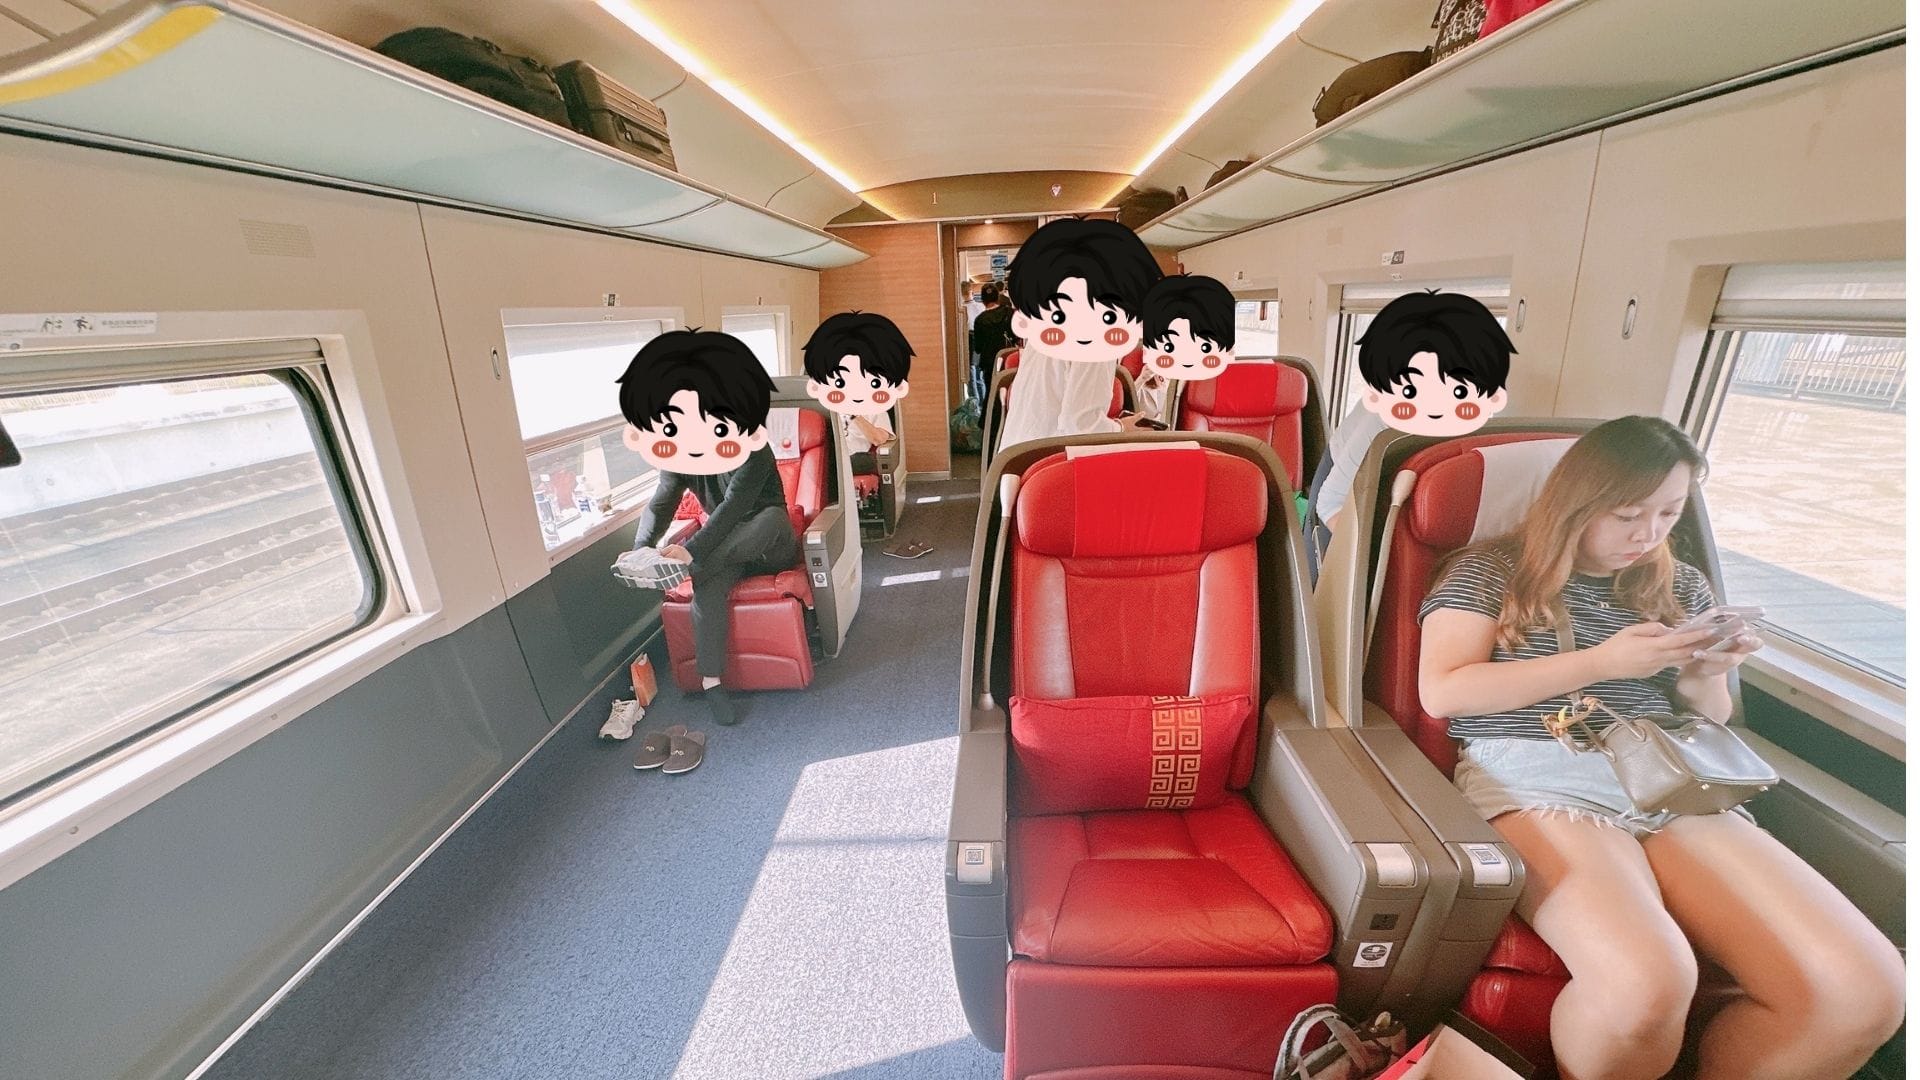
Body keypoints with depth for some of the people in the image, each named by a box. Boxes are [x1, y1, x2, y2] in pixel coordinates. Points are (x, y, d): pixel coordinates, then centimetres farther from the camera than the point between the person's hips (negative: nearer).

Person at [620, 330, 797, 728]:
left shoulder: (755, 452, -21)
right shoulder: (675, 461, -3)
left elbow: (733, 509, -32)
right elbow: (659, 506, -10)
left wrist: (691, 551, -43)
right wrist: (640, 551, -30)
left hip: (769, 545, -3)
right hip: (726, 548, 3)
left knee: (772, 517, -38)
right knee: (708, 588, -31)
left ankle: (684, 575, -33)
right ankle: (711, 683, -27)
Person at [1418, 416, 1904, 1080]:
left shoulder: (1682, 588, 20)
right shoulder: (1490, 571, 3)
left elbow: (1709, 721, 26)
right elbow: (1441, 693, -9)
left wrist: (1701, 680, 1)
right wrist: (1601, 662, -11)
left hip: (1672, 787, 6)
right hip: (1534, 781, -6)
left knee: (1868, 990, -19)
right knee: (1646, 981, -32)